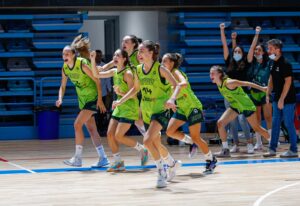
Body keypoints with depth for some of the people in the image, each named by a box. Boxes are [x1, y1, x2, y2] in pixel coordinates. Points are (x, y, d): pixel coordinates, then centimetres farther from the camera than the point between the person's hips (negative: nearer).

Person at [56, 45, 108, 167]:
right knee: (91, 129, 9)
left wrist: (100, 99, -19)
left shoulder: (82, 64, -22)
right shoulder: (65, 68, -1)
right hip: (82, 99, 8)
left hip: (92, 98, -8)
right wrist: (60, 99, -9)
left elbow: (97, 80, -17)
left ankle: (78, 158, -11)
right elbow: (63, 86, 10)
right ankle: (103, 158, 18)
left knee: (77, 124, -16)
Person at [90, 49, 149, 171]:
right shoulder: (114, 72, 6)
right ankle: (118, 163, 9)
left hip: (129, 108, -8)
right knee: (110, 134, 0)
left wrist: (122, 93, -32)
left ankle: (142, 150, 8)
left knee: (118, 136, -12)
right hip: (119, 107, 8)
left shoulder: (128, 73, -16)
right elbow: (96, 75, 10)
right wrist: (93, 60, -1)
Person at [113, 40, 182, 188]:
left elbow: (177, 86, -19)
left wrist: (171, 99, -36)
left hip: (161, 110, -7)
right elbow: (135, 89, 18)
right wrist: (120, 101, 11)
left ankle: (162, 172, -11)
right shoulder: (139, 70, 2)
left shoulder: (160, 69, -16)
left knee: (147, 140, -25)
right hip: (147, 111, 7)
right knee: (156, 144, 18)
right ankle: (173, 164, 46)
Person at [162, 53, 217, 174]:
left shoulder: (176, 72, -18)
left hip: (193, 108, -8)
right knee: (170, 131, -7)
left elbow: (184, 83, -42)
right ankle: (191, 142, 15)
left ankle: (211, 160, 12)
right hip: (182, 109, 8)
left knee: (195, 137, -5)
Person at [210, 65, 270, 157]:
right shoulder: (218, 84, -7)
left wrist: (262, 88, -13)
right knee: (220, 123, -11)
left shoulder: (229, 83, -28)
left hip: (246, 105, -7)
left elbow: (247, 83, -20)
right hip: (235, 106, 7)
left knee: (257, 128, 5)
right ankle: (225, 150, -5)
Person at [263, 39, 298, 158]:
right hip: (277, 98, 8)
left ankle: (293, 150, 5)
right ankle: (272, 149, 16)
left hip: (287, 99, -8)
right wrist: (268, 94, 10)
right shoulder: (273, 63, 7)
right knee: (275, 123, 10)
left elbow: (288, 82, -20)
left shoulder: (285, 64, -17)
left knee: (289, 124, -3)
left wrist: (282, 99, -21)